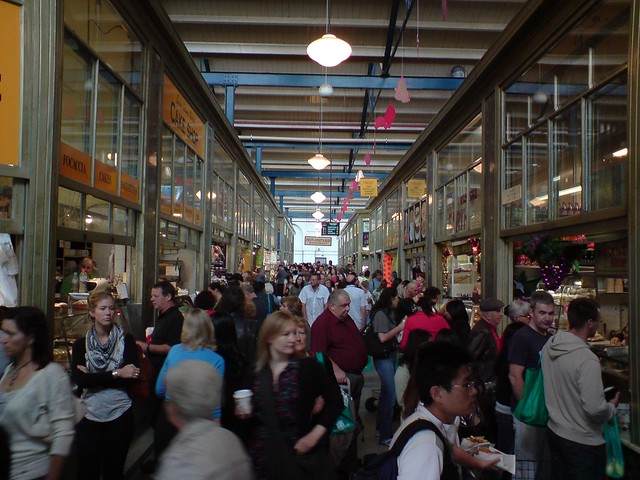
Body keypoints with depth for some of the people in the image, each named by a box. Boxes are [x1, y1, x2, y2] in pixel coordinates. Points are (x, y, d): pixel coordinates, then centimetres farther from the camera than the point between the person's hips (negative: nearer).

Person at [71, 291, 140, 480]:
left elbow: (133, 377, -12)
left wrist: (94, 377, -12)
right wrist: (117, 374, -15)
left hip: (120, 414, -1)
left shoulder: (126, 340, -1)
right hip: (89, 415, 1)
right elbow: (78, 379, -12)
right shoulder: (81, 344, 3)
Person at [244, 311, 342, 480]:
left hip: (298, 453, -2)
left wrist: (314, 436, -11)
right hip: (262, 454, 2)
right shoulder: (255, 371, -1)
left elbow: (335, 400, -6)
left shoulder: (308, 366, -8)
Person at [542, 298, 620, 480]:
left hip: (554, 431, 7)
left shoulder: (549, 346, -4)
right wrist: (612, 407, -7)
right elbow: (595, 408, -27)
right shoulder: (587, 359, -27)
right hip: (583, 442, -7)